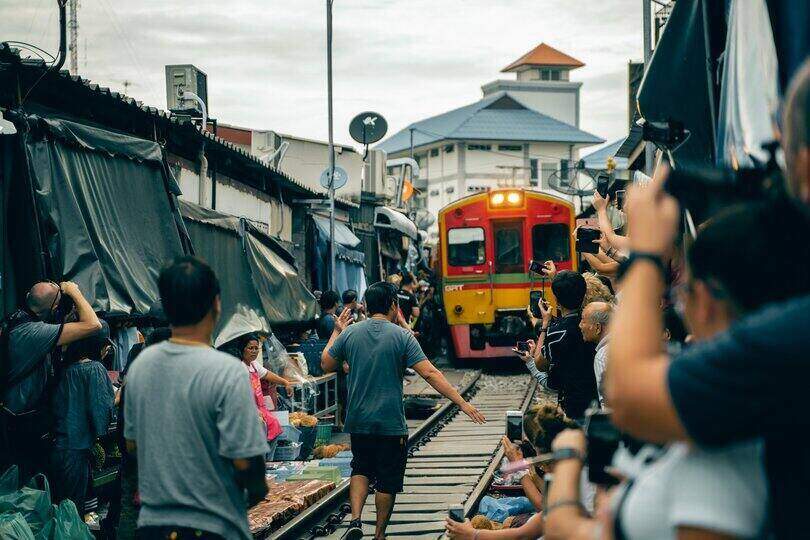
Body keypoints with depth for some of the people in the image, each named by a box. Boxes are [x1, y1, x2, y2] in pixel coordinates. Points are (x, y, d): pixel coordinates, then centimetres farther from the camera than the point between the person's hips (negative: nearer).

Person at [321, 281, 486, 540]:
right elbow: (430, 373, -17)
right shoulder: (402, 336, -10)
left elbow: (326, 364, 12)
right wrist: (462, 403, -16)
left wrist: (336, 332, 24)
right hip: (391, 423, -3)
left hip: (358, 421, 4)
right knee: (387, 480, 10)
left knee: (361, 469, 22)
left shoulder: (350, 333, -1)